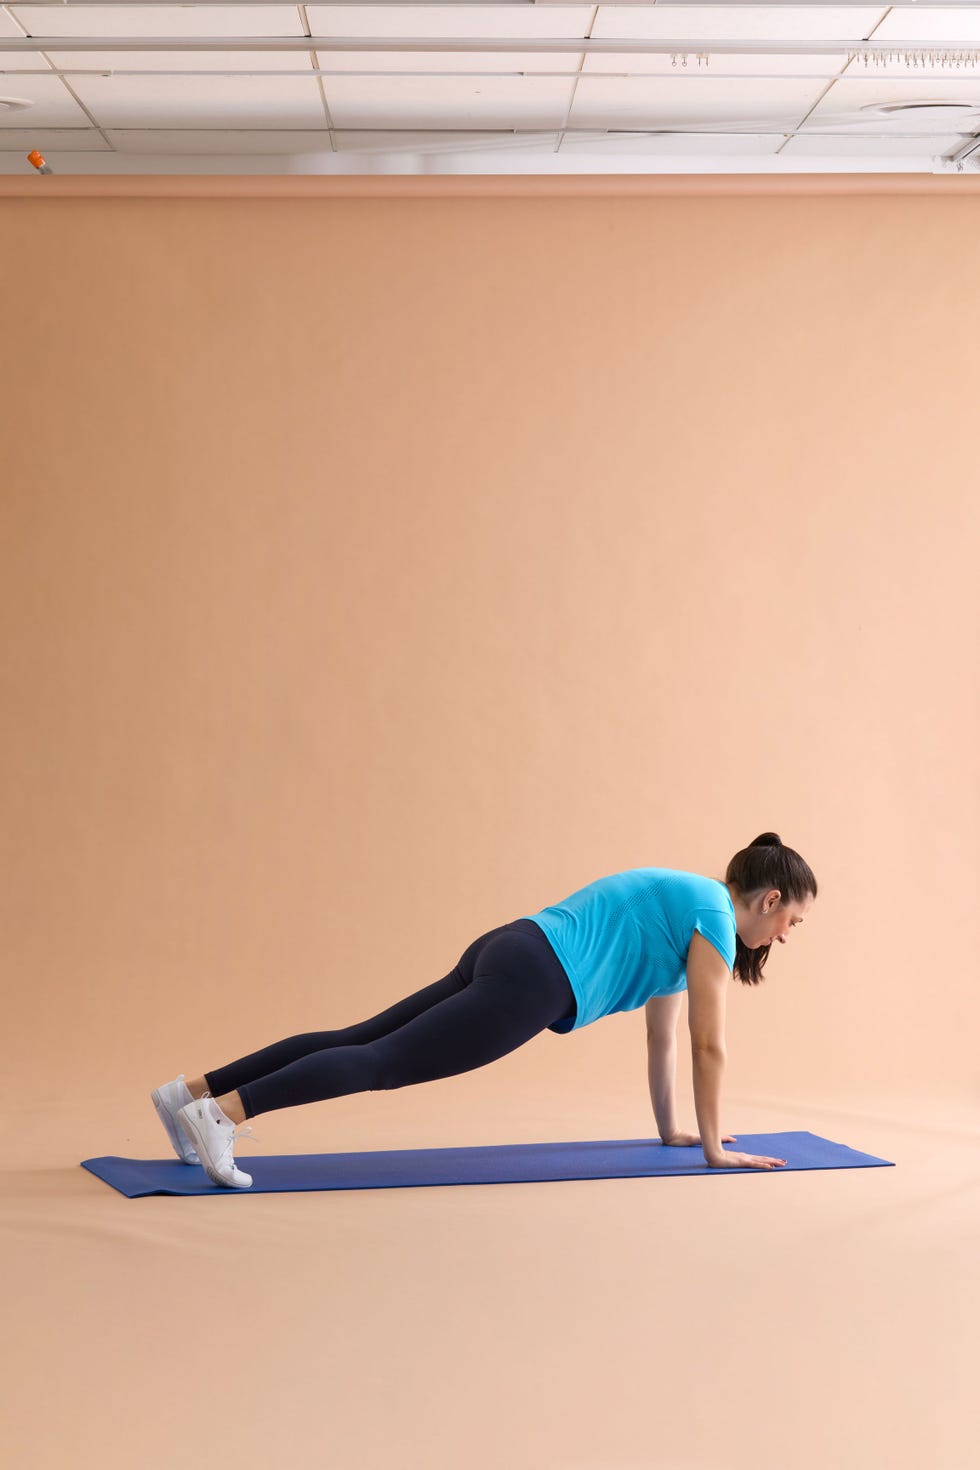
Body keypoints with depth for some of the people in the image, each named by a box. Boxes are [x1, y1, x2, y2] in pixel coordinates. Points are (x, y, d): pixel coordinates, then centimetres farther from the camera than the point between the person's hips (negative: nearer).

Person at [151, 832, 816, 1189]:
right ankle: (223, 1112, -29)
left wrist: (669, 1129, 36)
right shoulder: (713, 916, -1)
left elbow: (661, 1033, 33)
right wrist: (714, 1147, 6)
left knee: (359, 1040, 2)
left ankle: (193, 1091, -4)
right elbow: (709, 1044, -1)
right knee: (384, 1062, -17)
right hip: (530, 981, -8)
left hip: (504, 956, 9)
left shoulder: (680, 911, 27)